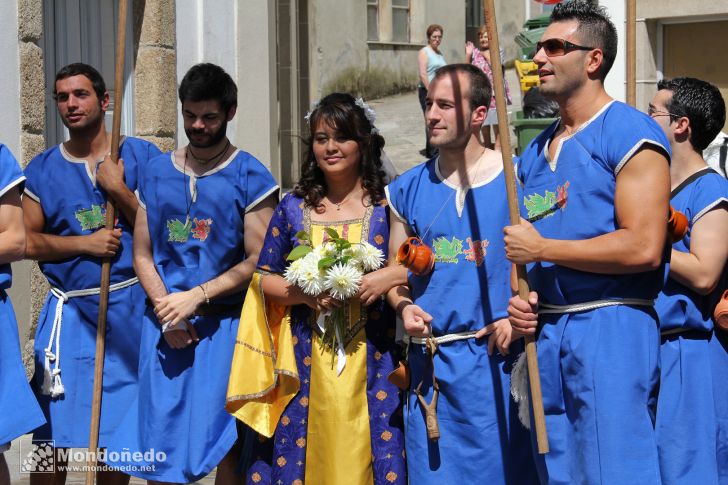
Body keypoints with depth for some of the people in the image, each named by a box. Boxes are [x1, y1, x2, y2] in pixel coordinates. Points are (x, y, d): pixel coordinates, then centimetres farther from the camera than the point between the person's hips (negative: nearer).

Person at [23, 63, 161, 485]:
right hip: (69, 312, 1)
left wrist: (119, 189, -11)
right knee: (54, 438, -2)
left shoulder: (143, 157, 4)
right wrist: (84, 244, -10)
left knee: (117, 432, 7)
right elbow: (28, 241, 3)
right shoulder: (43, 168, 8)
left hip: (130, 308, -1)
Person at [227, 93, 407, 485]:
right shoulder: (293, 207, 8)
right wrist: (304, 293, -8)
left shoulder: (387, 205, 2)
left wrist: (390, 277, -16)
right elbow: (264, 277, 10)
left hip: (370, 362, -2)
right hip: (304, 363, 2)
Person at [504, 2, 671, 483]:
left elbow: (644, 248, -19)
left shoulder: (630, 133, -9)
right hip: (547, 330, 8)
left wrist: (541, 248, -12)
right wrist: (524, 297, 4)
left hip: (610, 325, -8)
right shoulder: (537, 150, 16)